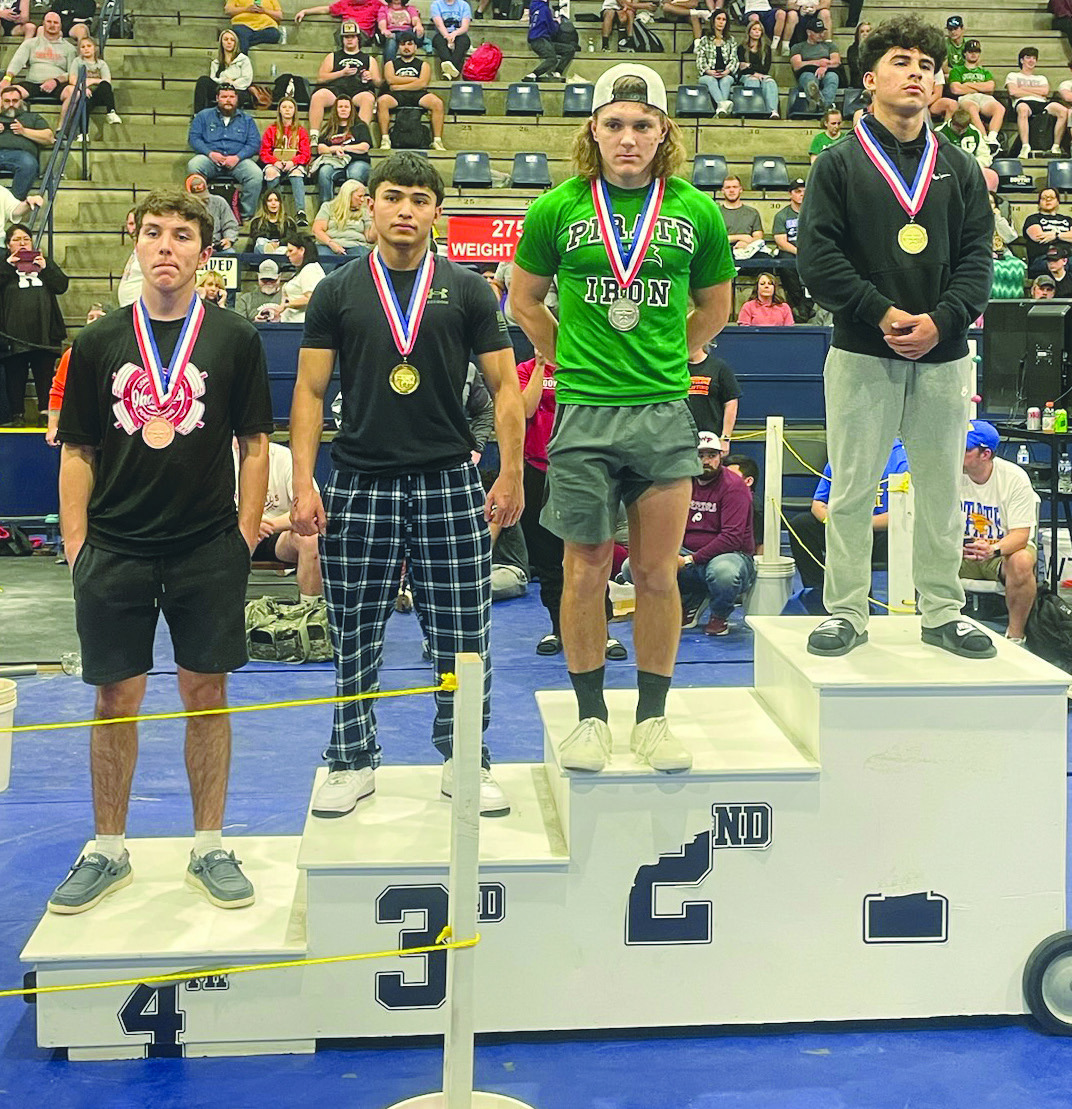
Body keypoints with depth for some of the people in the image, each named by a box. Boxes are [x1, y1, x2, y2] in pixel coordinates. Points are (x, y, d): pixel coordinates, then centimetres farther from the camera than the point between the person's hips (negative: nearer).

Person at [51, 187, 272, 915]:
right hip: (114, 553, 1)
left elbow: (255, 444, 4)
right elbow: (77, 451, 7)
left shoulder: (235, 339, 2)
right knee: (116, 700, 7)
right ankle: (109, 852, 22)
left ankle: (210, 848, 20)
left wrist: (247, 535, -2)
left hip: (209, 553, -1)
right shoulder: (99, 343, 6)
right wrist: (76, 545, 0)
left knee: (206, 695, 7)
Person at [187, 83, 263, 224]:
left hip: (238, 159, 0)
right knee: (193, 166, -34)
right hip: (210, 159, 0)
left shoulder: (246, 119, 18)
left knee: (256, 174, -31)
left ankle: (246, 215, -20)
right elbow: (193, 138, 6)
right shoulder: (204, 116, 17)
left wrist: (237, 157, -13)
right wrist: (210, 153, -12)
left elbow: (255, 143, 6)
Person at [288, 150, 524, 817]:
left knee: (462, 636, 4)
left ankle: (466, 759, 20)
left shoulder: (468, 290, 6)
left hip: (449, 481, 0)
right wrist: (303, 483, -4)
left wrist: (511, 473, -5)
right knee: (355, 636, 7)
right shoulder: (339, 292, 6)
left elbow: (504, 386, 4)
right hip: (360, 482, 0)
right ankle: (354, 761, 21)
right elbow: (310, 392, 4)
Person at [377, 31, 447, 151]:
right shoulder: (391, 64, 22)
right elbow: (390, 80, 0)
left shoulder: (423, 64, 20)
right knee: (382, 101, -34)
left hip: (418, 95, 0)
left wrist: (399, 86, -4)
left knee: (437, 103, -30)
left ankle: (437, 141, -28)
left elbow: (422, 83, 1)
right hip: (396, 96, 0)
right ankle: (385, 139, -31)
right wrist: (414, 79, 0)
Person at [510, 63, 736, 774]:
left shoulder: (697, 212, 3)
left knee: (658, 571, 6)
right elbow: (525, 299, 14)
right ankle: (591, 716, 17)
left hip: (665, 410, 1)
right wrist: (572, 362, 12)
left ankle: (654, 716, 19)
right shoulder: (559, 208, 1)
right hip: (583, 413, 0)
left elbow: (714, 307, 17)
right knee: (586, 569, 4)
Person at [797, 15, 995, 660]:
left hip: (944, 355, 3)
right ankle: (846, 614, 12)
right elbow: (817, 257, -6)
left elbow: (978, 258, 5)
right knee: (852, 490, 2)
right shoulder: (840, 165, 3)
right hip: (862, 355, -3)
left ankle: (943, 613, 19)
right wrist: (884, 315, -15)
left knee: (941, 490, 8)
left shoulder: (960, 170, 12)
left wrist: (941, 320, -12)